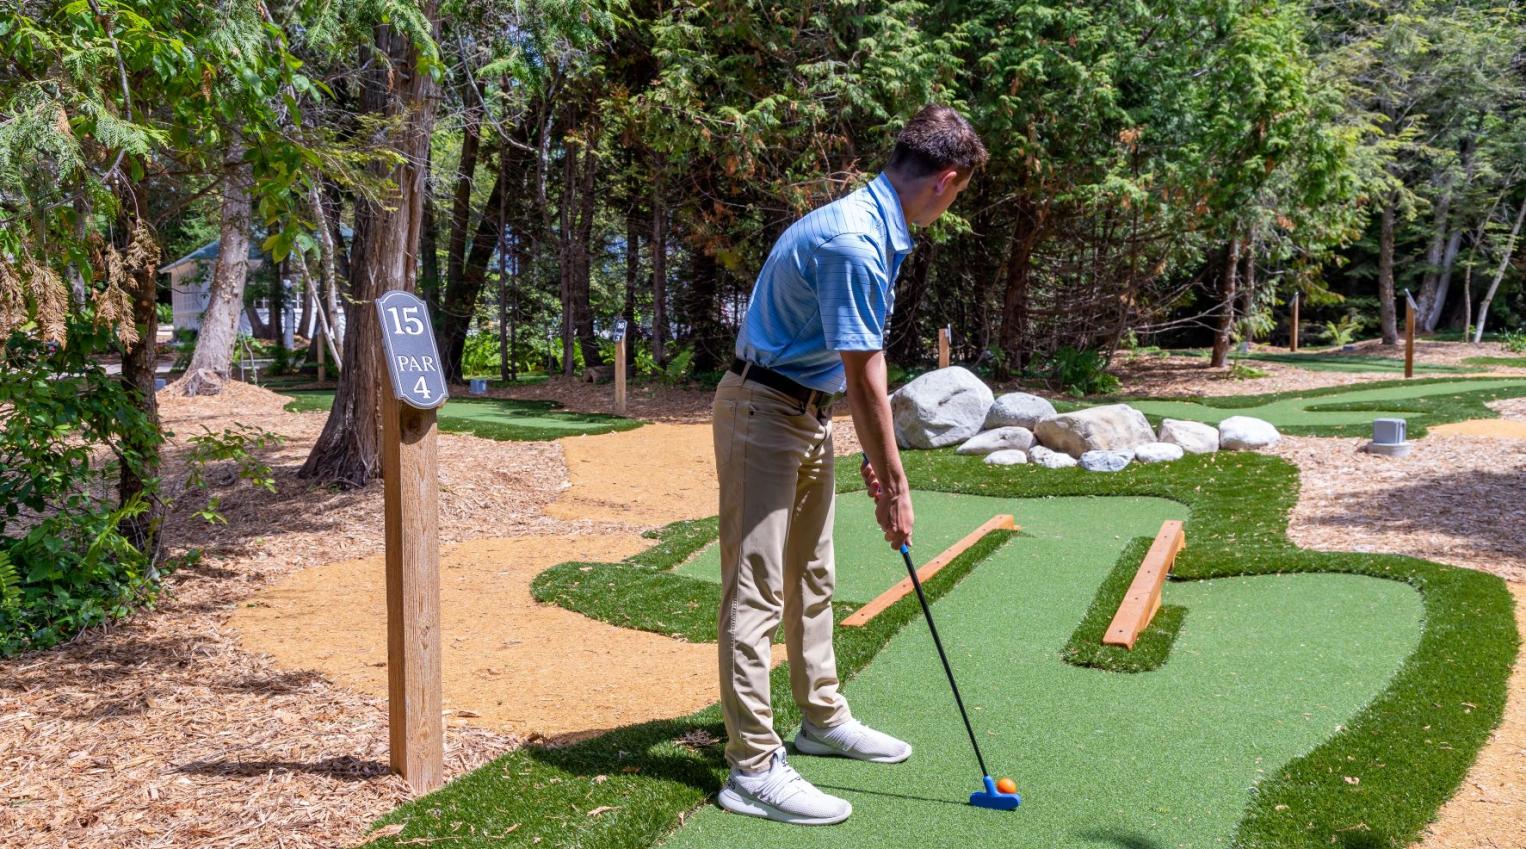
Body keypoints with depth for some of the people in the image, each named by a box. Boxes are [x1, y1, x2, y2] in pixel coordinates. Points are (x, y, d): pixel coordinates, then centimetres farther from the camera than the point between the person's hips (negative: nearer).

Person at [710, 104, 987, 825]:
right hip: (763, 411, -10)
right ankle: (753, 768, -1)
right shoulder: (854, 242, -25)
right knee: (756, 588, -6)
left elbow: (859, 367, 10)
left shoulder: (875, 226, 7)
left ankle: (822, 718, 33)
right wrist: (895, 486, -13)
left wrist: (875, 458, 11)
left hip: (809, 412, 10)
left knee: (811, 575, 19)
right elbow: (864, 375, -21)